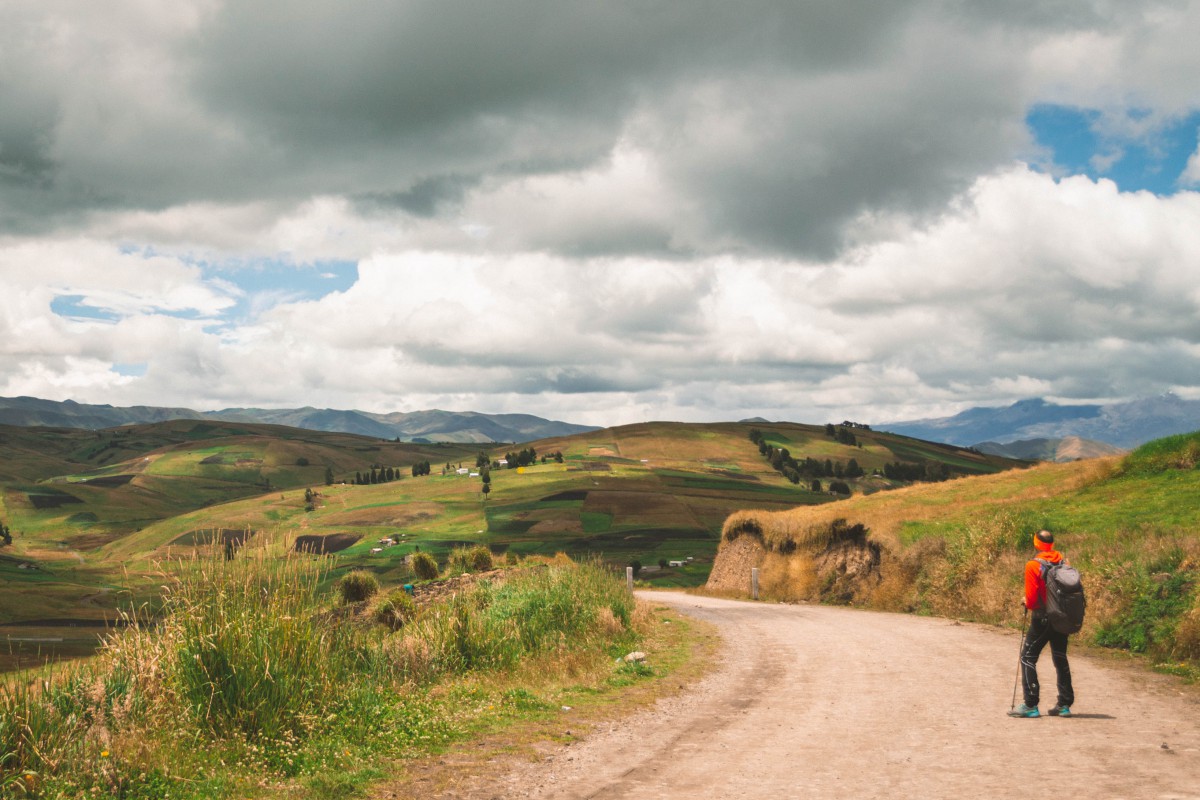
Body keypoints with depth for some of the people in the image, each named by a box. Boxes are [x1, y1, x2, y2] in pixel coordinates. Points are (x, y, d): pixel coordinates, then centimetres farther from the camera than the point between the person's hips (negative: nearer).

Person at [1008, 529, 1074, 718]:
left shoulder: (1033, 565, -13)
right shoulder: (1063, 563, 3)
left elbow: (1031, 597, -14)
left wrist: (1028, 604, 7)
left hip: (1042, 619, -6)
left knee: (1028, 656, 1)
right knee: (1060, 658, 16)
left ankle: (1030, 705, -6)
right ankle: (1064, 704, 17)